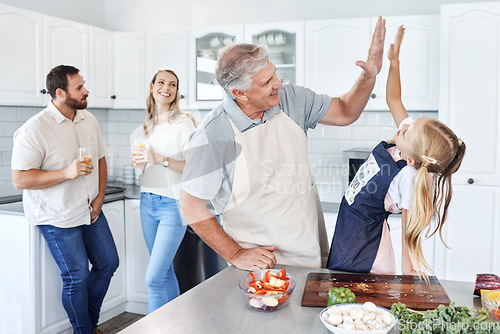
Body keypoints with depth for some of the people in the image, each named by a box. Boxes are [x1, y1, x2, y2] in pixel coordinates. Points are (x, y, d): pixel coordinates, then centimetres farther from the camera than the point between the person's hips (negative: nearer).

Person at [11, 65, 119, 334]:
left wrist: (100, 196, 2)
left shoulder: (89, 120, 4)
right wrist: (67, 173, -29)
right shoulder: (34, 130, -18)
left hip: (90, 210, 7)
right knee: (76, 277, -2)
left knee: (108, 263, 12)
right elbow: (20, 180, -21)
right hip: (58, 217, -7)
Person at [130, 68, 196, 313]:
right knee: (165, 272, 16)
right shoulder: (146, 127, 12)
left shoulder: (184, 123, -8)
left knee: (153, 278, -9)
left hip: (173, 204, -7)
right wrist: (139, 162, 3)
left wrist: (160, 159, -23)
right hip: (148, 201, 7)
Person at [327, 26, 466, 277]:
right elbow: (393, 100, 3)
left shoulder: (408, 178, -31)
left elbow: (410, 228, -25)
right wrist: (394, 61, -2)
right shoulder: (411, 133, -10)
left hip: (364, 240, -9)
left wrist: (408, 269, -19)